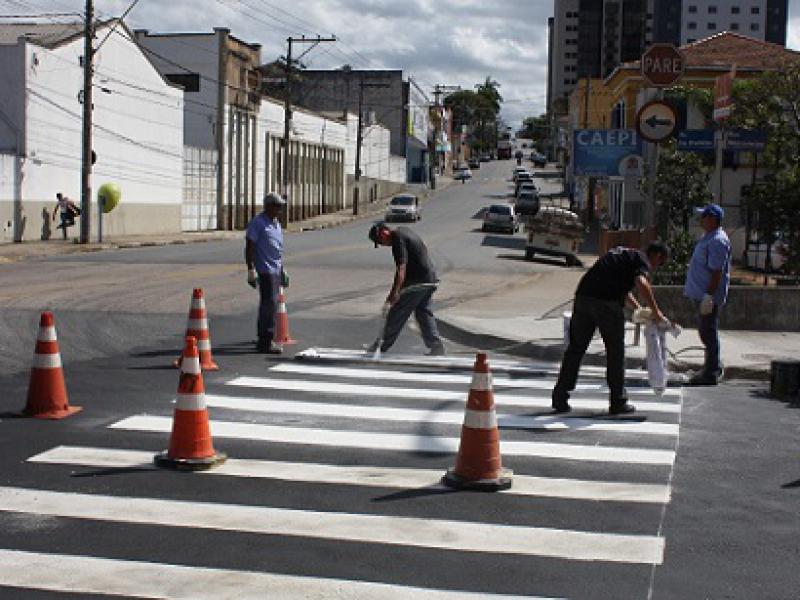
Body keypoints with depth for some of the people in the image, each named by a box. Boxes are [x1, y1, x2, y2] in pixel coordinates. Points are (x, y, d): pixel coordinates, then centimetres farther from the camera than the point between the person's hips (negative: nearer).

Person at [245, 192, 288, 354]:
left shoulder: (276, 224, 18)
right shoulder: (257, 223, -9)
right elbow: (249, 247, -13)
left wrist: (282, 270, 25)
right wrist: (251, 270, -18)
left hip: (276, 270, 9)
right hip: (265, 270, -9)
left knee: (268, 304, 13)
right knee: (269, 304, -12)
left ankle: (263, 340, 21)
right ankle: (266, 342, -10)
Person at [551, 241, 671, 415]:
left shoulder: (622, 253, 29)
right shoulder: (642, 260, 3)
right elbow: (641, 283, -17)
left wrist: (636, 307, 43)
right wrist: (656, 311, -9)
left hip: (583, 295, 7)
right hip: (607, 301, -7)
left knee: (575, 348, 12)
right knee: (615, 352, 7)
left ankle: (560, 398, 11)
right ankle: (618, 402, 13)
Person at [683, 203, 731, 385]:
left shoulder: (717, 241, -19)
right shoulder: (708, 237, 15)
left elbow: (717, 272, -23)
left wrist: (709, 295, -25)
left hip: (708, 295, -10)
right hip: (701, 294, 10)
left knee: (708, 333, -5)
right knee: (706, 331, 18)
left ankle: (711, 374, 1)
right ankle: (713, 367, 29)